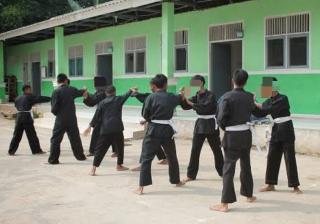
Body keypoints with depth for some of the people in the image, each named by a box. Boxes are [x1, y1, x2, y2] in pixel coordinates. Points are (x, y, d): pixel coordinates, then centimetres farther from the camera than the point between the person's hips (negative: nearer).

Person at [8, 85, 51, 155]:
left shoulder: (18, 99, 15)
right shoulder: (29, 97, -4)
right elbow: (40, 99, -7)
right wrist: (50, 99, -3)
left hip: (19, 117, 6)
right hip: (27, 117, -6)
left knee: (17, 135, 10)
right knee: (32, 135, 0)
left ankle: (11, 151, 10)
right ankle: (36, 150, 5)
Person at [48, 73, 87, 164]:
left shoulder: (56, 92, -12)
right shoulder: (71, 89, 2)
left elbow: (54, 108, -14)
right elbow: (80, 92, 25)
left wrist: (55, 113, 8)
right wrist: (84, 90, 49)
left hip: (60, 119, -4)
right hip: (72, 118, 4)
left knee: (56, 139, 1)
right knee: (75, 137, 18)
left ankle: (53, 159, -3)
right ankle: (80, 155, 29)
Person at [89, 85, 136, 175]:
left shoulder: (102, 103, 8)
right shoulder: (119, 99, 6)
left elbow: (97, 116, 4)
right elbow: (126, 95, 20)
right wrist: (131, 90, 39)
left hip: (105, 128, 1)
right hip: (117, 128, -1)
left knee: (100, 148, 2)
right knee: (120, 146, 19)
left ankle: (94, 168, -8)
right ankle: (119, 165, 29)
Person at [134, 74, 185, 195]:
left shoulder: (151, 97, -9)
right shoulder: (172, 97, 3)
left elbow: (145, 115, -4)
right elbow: (181, 99, 27)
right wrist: (182, 94, 51)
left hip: (153, 130, -3)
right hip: (167, 130, 3)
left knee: (146, 158, -1)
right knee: (172, 157, 22)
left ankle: (141, 187, -8)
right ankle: (177, 181, 37)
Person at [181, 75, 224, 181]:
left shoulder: (210, 95, -11)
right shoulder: (196, 95, 6)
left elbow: (205, 107, -26)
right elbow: (186, 106, 0)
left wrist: (192, 104, -27)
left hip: (211, 124, -4)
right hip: (200, 123, 5)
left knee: (216, 149, 6)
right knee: (195, 150, 0)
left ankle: (222, 172, 22)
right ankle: (191, 175, 4)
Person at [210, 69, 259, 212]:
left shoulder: (227, 97, -15)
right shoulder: (249, 97, 0)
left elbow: (221, 119, -14)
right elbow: (254, 111, 12)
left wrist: (225, 128, 5)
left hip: (232, 136, -5)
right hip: (246, 134, 5)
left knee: (228, 168, -5)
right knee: (246, 165, 22)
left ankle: (225, 204, -7)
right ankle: (249, 195, 37)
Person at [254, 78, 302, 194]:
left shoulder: (283, 99, -14)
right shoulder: (269, 101, 8)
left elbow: (270, 110, -25)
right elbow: (260, 114, 2)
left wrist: (256, 104, -18)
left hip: (286, 130, -7)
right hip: (276, 130, 7)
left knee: (290, 158, -5)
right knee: (272, 157, 7)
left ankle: (295, 186, 3)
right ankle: (270, 184, 16)